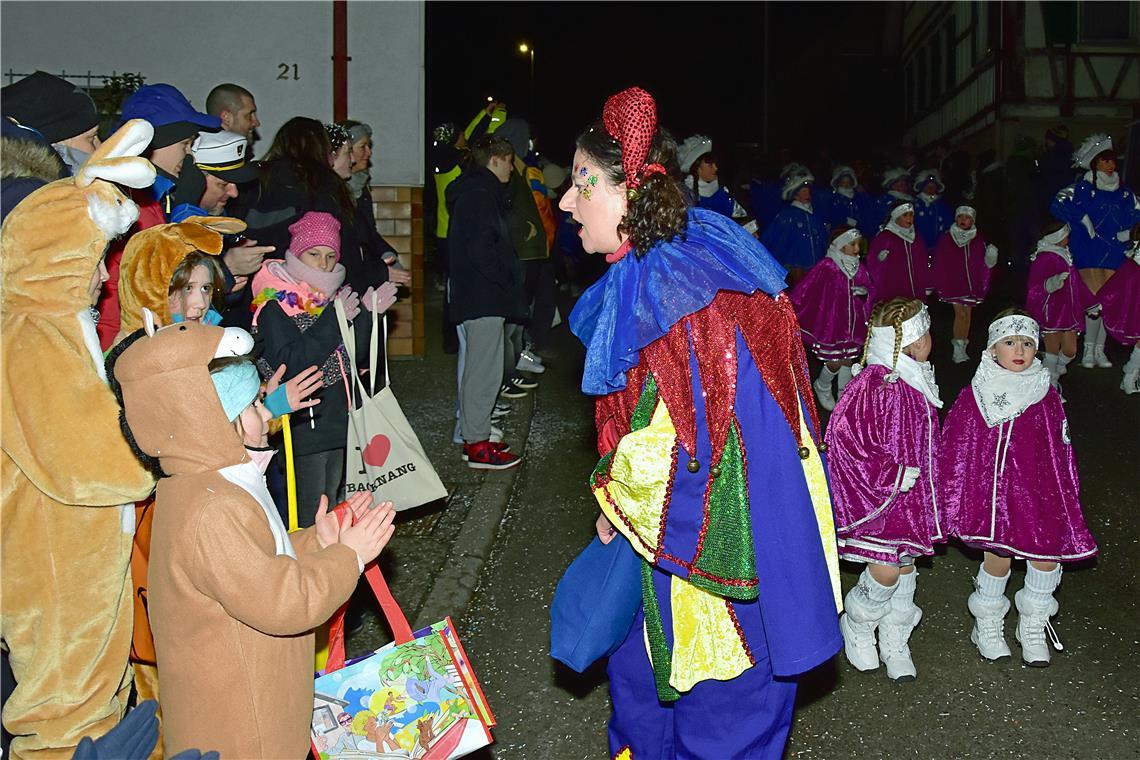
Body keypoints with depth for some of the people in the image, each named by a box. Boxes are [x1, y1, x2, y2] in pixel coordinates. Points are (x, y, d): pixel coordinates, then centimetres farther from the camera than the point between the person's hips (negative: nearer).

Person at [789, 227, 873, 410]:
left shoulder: (858, 268, 0)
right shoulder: (825, 268, -17)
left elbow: (870, 290, 10)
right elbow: (803, 291, -16)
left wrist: (864, 292, -12)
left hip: (853, 324, 5)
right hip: (830, 324, -5)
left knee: (848, 361, 13)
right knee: (834, 363, 2)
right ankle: (822, 388, 32)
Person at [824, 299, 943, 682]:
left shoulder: (917, 382, 8)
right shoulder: (873, 384, -20)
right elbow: (843, 436, -23)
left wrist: (925, 482, 20)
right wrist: (892, 474, -20)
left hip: (912, 493, 8)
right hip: (879, 495, -8)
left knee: (905, 566, 13)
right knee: (887, 569, -10)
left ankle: (895, 645, 27)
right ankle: (857, 626, 18)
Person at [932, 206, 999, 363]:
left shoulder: (979, 240, 7)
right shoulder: (946, 238, -1)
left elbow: (982, 264, 11)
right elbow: (938, 263, -1)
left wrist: (990, 259, -10)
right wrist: (939, 284, -4)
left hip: (972, 284, 3)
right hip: (953, 284, -3)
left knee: (967, 314, 9)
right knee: (960, 313, -13)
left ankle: (963, 348, 19)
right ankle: (958, 350, -12)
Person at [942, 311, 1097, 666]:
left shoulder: (1046, 398, 3)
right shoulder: (973, 397, -4)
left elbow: (1060, 453, 9)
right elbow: (954, 452, 0)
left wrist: (1066, 499, 8)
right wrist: (955, 502, 0)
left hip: (1038, 491, 2)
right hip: (990, 490, -2)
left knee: (1048, 553, -4)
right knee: (999, 556, -2)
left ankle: (1032, 626, 23)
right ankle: (987, 625, 26)